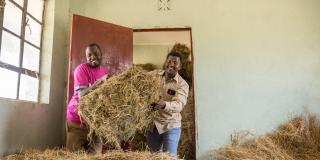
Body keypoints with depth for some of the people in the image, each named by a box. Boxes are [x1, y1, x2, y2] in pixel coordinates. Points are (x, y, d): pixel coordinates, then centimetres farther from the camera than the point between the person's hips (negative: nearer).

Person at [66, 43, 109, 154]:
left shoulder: (105, 72, 8)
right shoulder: (81, 69, -10)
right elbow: (82, 95, -20)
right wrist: (100, 81, -28)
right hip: (78, 116, -5)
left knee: (96, 153, 6)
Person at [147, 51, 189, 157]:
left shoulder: (182, 84, -13)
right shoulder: (155, 75, 0)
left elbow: (179, 105, -28)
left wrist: (164, 104, -48)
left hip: (170, 125, -4)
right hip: (153, 124, 4)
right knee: (154, 155, 19)